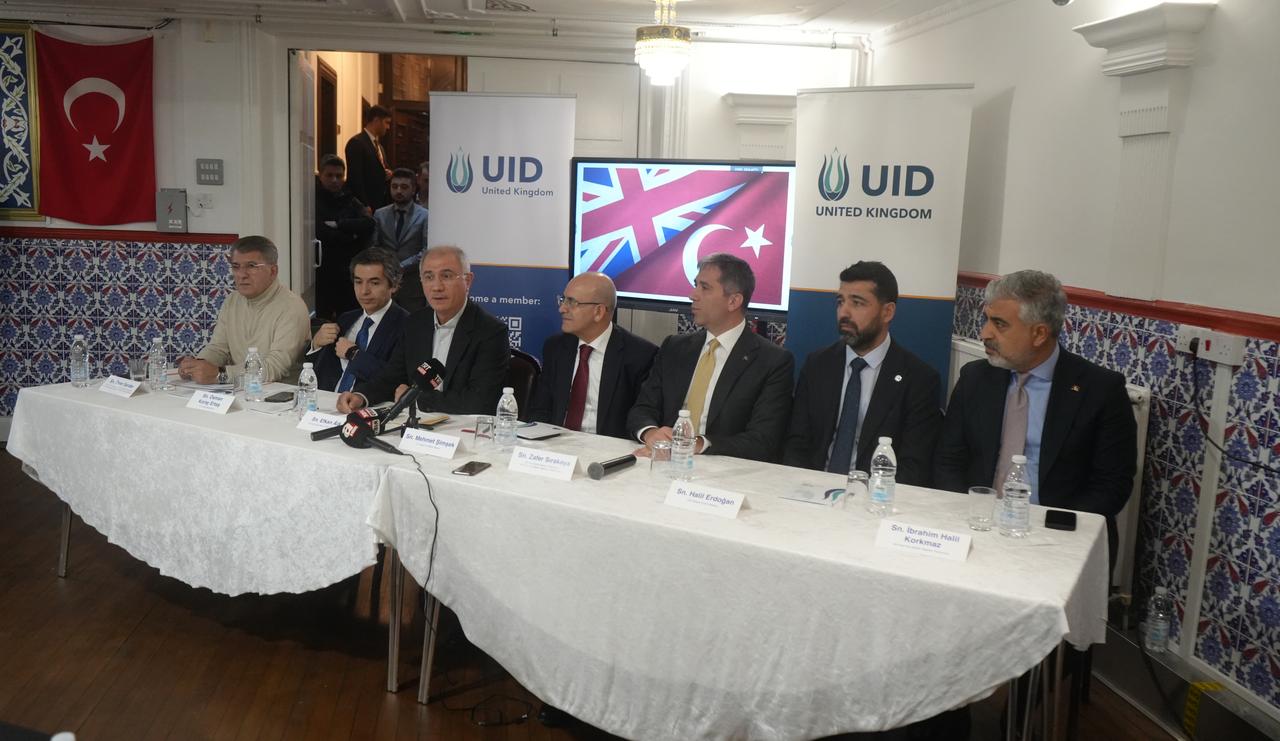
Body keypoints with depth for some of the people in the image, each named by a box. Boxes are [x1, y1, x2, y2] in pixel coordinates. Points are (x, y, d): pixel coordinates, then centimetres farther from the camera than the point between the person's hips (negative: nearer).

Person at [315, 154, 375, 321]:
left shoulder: (350, 201, 13)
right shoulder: (313, 200, -1)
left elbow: (368, 224, -5)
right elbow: (319, 233, -15)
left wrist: (337, 224, -10)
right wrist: (351, 237, -7)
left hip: (349, 275, 4)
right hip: (321, 275, -4)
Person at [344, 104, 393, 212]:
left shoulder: (379, 145, 18)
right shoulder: (356, 143, -9)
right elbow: (355, 177, -15)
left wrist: (388, 173, 5)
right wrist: (365, 206, -20)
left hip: (382, 204, 8)